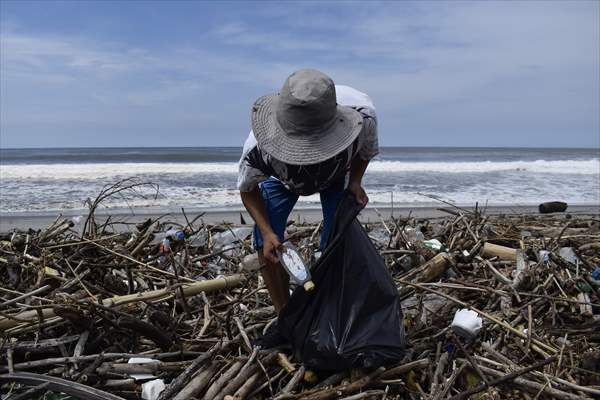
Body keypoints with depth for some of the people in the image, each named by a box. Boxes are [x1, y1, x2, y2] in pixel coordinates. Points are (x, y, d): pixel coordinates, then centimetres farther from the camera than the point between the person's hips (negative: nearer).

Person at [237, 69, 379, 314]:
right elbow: (247, 189, -20)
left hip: (338, 173, 1)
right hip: (280, 177, 0)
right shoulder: (259, 147, -44)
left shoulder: (361, 114, -41)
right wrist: (267, 232, -32)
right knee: (266, 243, -13)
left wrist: (355, 181, -29)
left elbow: (367, 150, -13)